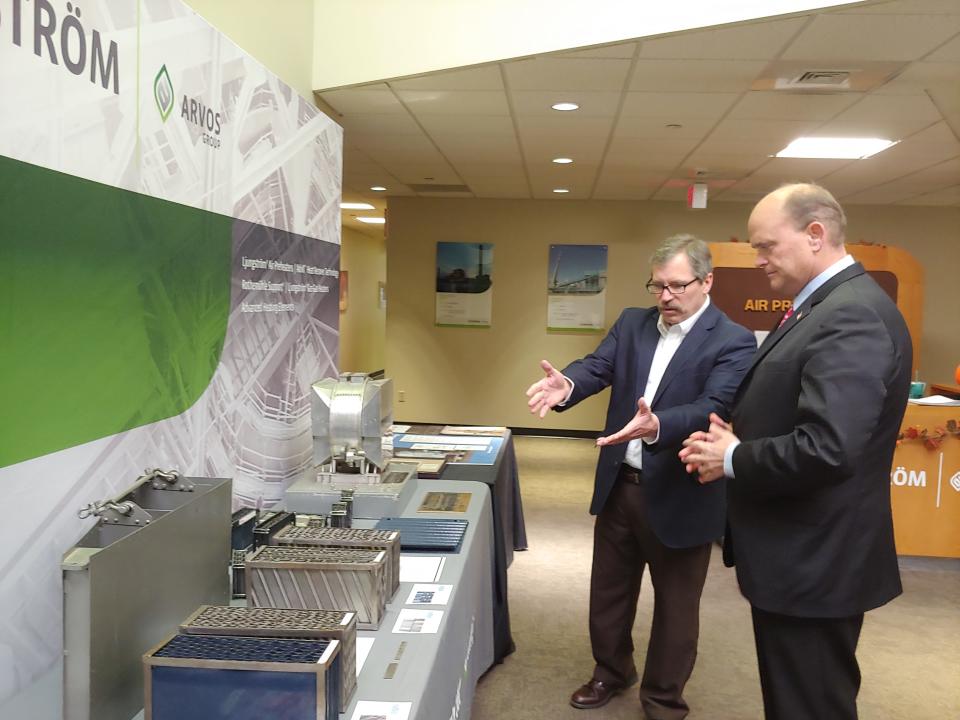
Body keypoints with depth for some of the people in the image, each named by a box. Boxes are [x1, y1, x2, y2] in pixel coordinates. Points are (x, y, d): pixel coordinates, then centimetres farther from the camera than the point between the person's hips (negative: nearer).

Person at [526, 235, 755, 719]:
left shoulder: (733, 342, -13)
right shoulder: (632, 322, 3)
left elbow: (712, 409, -26)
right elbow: (598, 366, -10)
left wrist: (657, 426, -45)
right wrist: (567, 385, -33)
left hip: (679, 496, -5)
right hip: (619, 484, 5)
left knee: (675, 605, 13)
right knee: (609, 589, 20)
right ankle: (611, 672, 44)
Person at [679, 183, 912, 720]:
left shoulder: (851, 317, -23)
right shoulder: (827, 306, 11)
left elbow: (826, 449, -33)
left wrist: (733, 460, -17)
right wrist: (737, 440, 0)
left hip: (814, 561, -10)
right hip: (803, 554, 10)